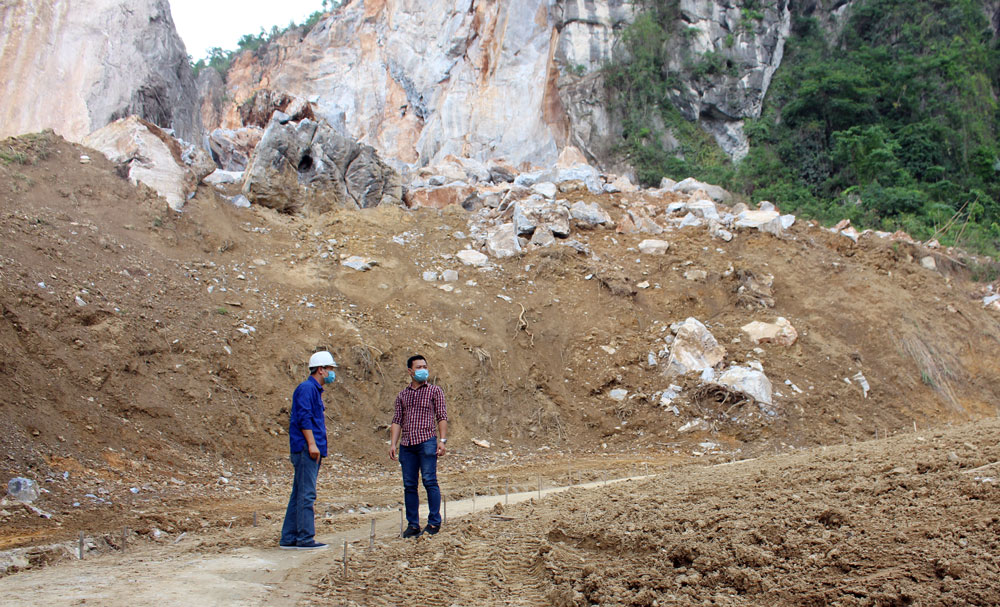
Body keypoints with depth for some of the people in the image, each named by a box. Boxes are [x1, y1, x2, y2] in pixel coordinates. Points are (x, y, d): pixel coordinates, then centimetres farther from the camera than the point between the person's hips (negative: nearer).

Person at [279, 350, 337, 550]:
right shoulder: (307, 388, -9)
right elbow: (304, 417, -18)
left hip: (311, 450, 10)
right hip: (306, 448, -10)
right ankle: (305, 538, -5)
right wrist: (311, 444, -22)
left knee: (299, 494, 11)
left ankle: (289, 538, 15)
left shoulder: (314, 389, 21)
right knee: (306, 494, -8)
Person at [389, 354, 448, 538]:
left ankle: (434, 522, 1)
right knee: (409, 485, 4)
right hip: (406, 445, 4)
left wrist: (442, 440, -8)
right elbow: (397, 420, 14)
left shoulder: (434, 390, 8)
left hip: (427, 441, -3)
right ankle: (412, 524, 11)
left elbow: (442, 417, 2)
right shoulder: (402, 395, 17)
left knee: (430, 481, -8)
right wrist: (393, 443, 3)